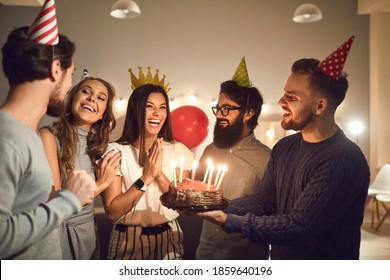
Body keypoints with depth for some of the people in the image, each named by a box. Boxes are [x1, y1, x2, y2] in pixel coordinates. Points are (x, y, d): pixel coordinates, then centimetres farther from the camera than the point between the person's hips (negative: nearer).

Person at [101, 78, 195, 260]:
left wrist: (160, 175, -18)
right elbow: (112, 212, -15)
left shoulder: (179, 150, -2)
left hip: (168, 240, 3)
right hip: (128, 242, -2)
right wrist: (146, 177, -22)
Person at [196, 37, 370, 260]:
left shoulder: (344, 160, -26)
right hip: (280, 258, 6)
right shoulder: (284, 148, -1)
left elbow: (299, 226, -28)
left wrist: (229, 221, -28)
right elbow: (266, 201, 1)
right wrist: (217, 208, -12)